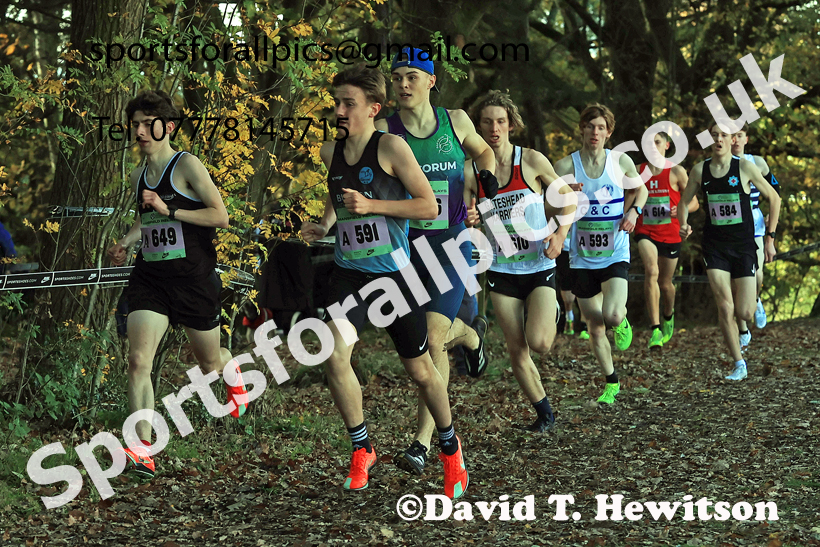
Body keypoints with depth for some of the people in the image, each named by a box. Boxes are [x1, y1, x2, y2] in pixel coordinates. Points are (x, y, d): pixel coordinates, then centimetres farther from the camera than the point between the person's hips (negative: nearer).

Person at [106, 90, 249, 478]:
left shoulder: (187, 165, -9)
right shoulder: (138, 177, 10)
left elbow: (220, 216, -15)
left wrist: (169, 210, -20)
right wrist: (126, 242, 11)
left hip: (194, 278, -4)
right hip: (149, 277, 4)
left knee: (210, 364, 14)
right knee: (138, 360, -16)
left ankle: (233, 373, 52)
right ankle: (143, 450, -16)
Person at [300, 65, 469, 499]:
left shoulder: (391, 147, -11)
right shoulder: (330, 153, 6)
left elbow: (429, 205, -12)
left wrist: (370, 205, -19)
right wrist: (323, 226, 7)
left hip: (393, 272, -4)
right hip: (349, 272, 4)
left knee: (420, 370, 8)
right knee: (334, 354, -19)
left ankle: (449, 447, 34)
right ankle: (361, 449, 1)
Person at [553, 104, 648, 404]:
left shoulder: (621, 161, -3)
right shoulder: (566, 166, -6)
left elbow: (639, 189, 17)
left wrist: (633, 212, -4)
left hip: (616, 253, -1)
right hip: (582, 257, 1)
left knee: (612, 316, -23)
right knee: (595, 326, 9)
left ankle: (623, 318, 16)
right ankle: (611, 382, 29)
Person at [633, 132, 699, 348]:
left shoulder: (677, 172, -2)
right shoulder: (638, 171, 4)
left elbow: (694, 203, 0)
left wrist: (680, 210, -20)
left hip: (670, 233, 0)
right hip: (645, 232, 0)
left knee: (665, 282, 13)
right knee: (651, 271, -26)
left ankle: (668, 315, 48)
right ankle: (655, 329, -28)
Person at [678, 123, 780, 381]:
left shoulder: (745, 167, -7)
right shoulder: (699, 170, 0)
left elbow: (773, 198, 2)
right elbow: (684, 202, 13)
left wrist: (770, 238, 0)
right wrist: (684, 225, -8)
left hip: (744, 245, -1)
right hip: (714, 245, 1)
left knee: (745, 314, -3)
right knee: (725, 307, -12)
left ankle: (753, 301, 37)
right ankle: (739, 365, 2)